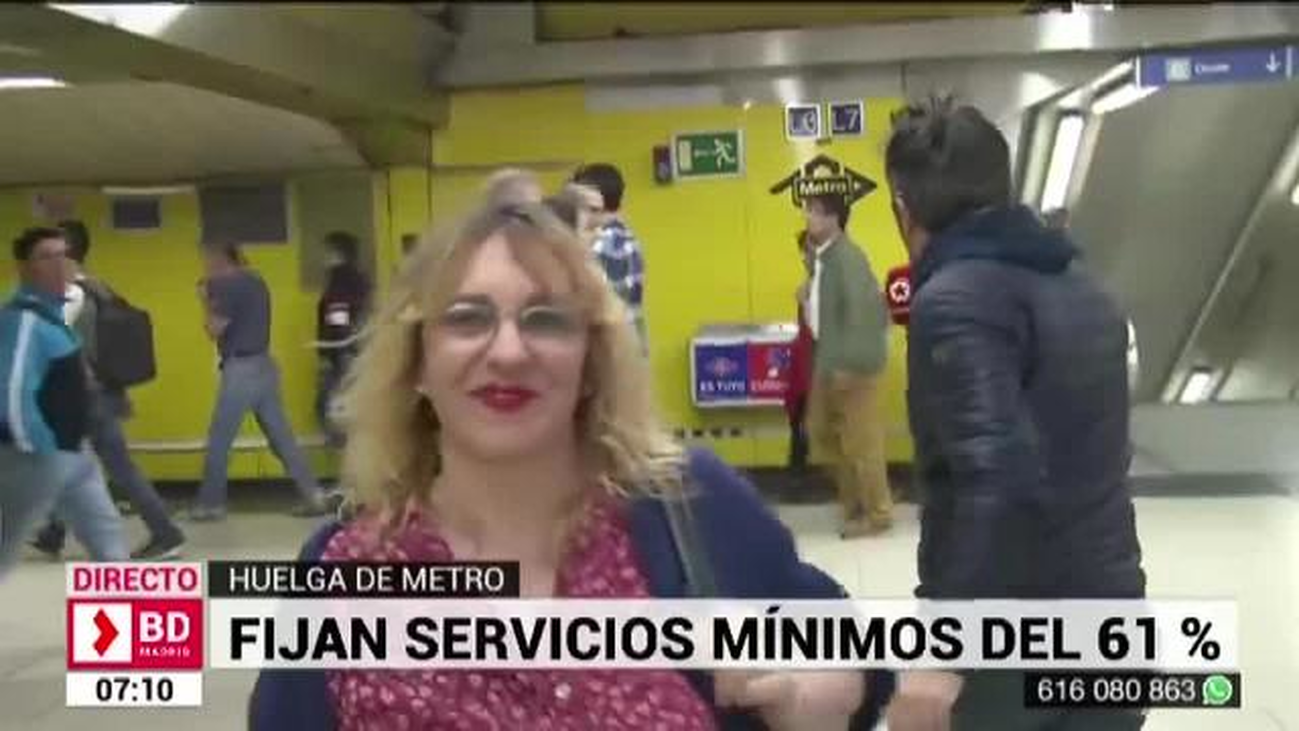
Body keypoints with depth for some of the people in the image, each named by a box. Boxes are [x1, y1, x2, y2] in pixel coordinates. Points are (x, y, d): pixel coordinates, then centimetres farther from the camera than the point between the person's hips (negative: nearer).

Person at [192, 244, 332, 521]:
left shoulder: (228, 286, -13)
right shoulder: (255, 281, 14)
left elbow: (214, 330, -11)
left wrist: (206, 301, 1)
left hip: (241, 369, -8)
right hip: (264, 365, 8)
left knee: (219, 441, 3)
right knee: (281, 436, 8)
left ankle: (211, 504, 12)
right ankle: (314, 495, 4)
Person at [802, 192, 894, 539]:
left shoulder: (847, 257, -20)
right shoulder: (820, 255, 9)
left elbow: (861, 312, -24)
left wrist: (849, 365, -24)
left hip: (852, 364, -10)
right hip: (829, 360, 10)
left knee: (860, 441, 0)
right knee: (821, 429, 19)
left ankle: (876, 514, 14)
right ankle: (853, 495, 35)